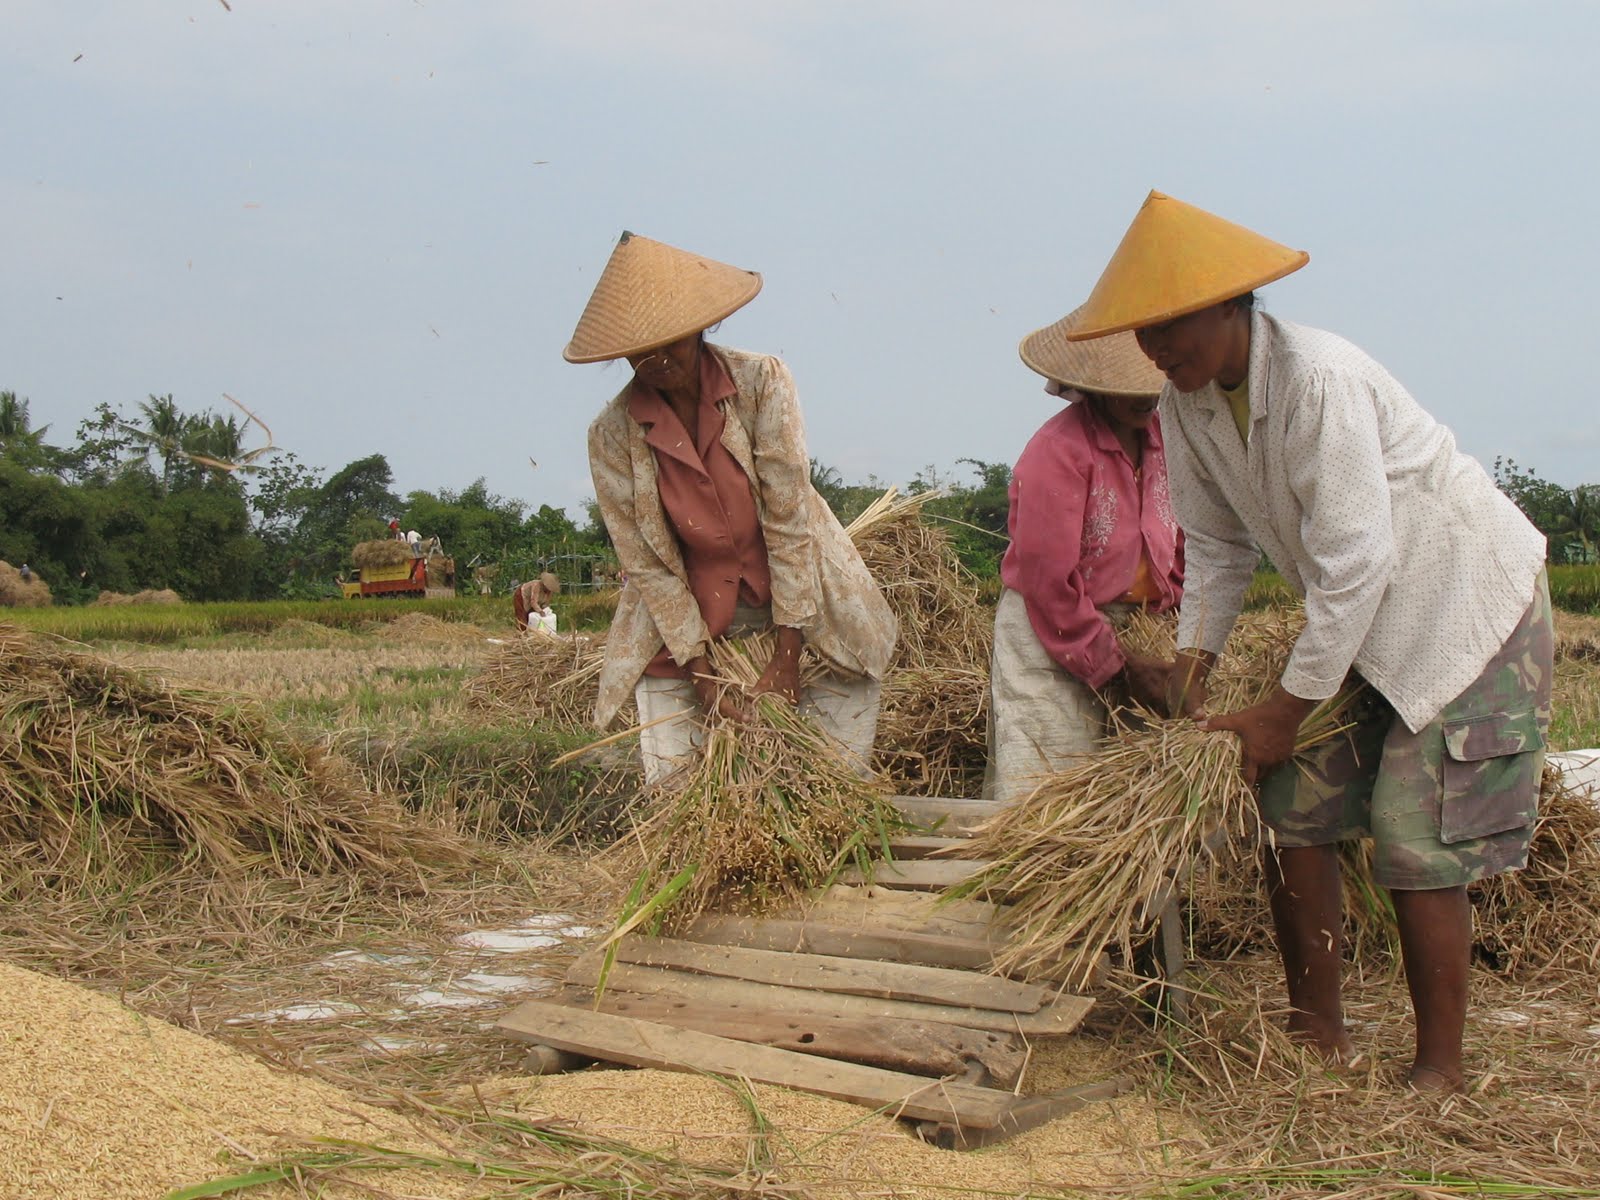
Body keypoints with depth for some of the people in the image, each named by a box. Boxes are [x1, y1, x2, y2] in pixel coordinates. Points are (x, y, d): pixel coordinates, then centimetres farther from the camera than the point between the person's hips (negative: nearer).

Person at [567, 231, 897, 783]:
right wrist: (701, 675, -13)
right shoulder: (612, 434, -11)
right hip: (684, 616, 1)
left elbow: (790, 519, -16)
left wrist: (785, 660, -17)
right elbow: (646, 566, -8)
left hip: (804, 599, 0)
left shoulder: (761, 381, -15)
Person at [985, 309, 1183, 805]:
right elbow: (1048, 581, -19)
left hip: (1130, 630, 7)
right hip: (1048, 636, -7)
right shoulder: (1059, 449, -18)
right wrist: (1118, 666, -15)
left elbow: (1181, 547, 18)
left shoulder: (1163, 437, 5)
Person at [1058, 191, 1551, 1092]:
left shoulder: (1318, 381, -30)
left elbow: (1357, 562, -30)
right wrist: (1194, 660, -3)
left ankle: (1442, 1071, 5)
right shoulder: (1188, 402, -6)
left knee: (1417, 841, -10)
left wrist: (1284, 713, -24)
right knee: (1293, 811, 4)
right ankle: (1319, 1035, 18)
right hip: (1363, 618, 8)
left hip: (1467, 596, -7)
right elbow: (1219, 543, 6)